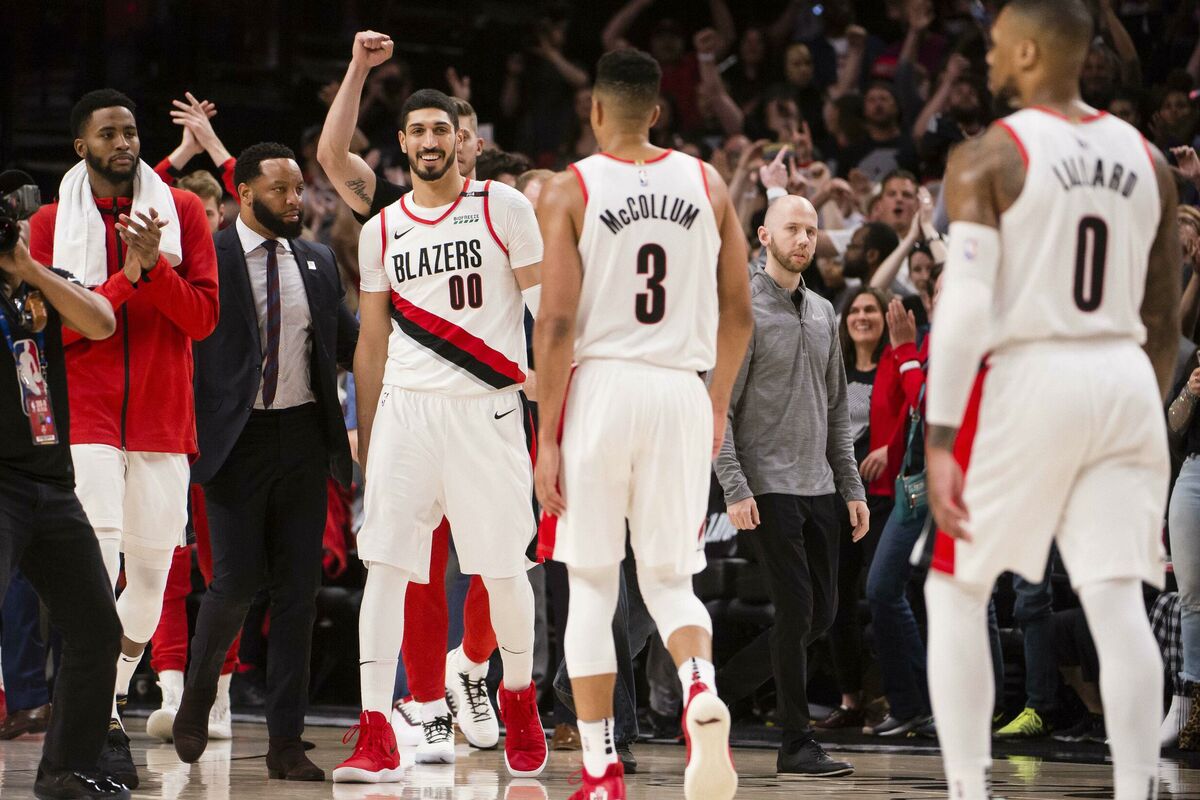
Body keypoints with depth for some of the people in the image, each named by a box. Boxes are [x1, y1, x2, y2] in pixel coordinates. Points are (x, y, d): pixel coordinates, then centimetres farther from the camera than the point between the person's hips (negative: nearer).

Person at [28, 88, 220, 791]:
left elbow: (203, 316, 1)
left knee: (152, 569, 3)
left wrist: (154, 264, -15)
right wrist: (126, 279, -12)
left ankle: (112, 699, 21)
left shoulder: (182, 211, 7)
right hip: (85, 415, -2)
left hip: (161, 417, 2)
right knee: (96, 560, -14)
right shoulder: (51, 224, 6)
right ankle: (102, 729, -12)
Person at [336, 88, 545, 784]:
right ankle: (377, 738, -10)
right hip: (405, 406, 3)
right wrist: (365, 442, 15)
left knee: (502, 568, 2)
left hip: (486, 407, -3)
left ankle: (520, 699, 28)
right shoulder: (383, 230, 12)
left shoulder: (503, 207, 1)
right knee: (384, 565, -8)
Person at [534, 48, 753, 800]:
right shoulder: (707, 183, 7)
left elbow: (558, 323, -8)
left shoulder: (571, 190, -3)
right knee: (670, 582, 11)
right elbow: (738, 313, 8)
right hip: (681, 392, 2)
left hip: (601, 386, -2)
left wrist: (547, 440, -5)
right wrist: (719, 403, 23)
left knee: (591, 588, 7)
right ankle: (702, 688, -21)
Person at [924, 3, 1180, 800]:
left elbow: (965, 305, -14)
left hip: (1027, 380, -4)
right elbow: (1165, 316, 14)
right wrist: (1147, 414, 25)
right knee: (1119, 601, 2)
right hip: (1123, 378, 4)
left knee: (956, 591, 10)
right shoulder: (1145, 158, 10)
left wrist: (941, 440, -15)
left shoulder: (988, 158, -7)